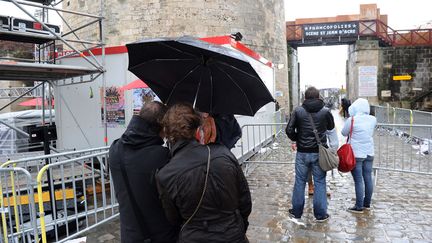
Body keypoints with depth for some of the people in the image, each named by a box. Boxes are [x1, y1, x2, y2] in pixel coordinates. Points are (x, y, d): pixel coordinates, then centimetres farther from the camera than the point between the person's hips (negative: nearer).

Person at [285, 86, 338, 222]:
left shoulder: (298, 111, -4)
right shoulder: (325, 111, -2)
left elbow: (289, 130, -7)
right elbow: (331, 129, 12)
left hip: (302, 152, 0)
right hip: (319, 153, 0)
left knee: (300, 181, 10)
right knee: (320, 182, 9)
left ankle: (296, 212, 22)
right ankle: (320, 214, 16)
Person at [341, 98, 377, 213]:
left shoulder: (352, 120, -15)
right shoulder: (373, 119, 0)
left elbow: (344, 133, 0)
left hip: (356, 154, -5)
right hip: (369, 153, 5)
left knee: (358, 181, 0)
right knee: (368, 179, 13)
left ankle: (359, 207, 7)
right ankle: (367, 203, 26)